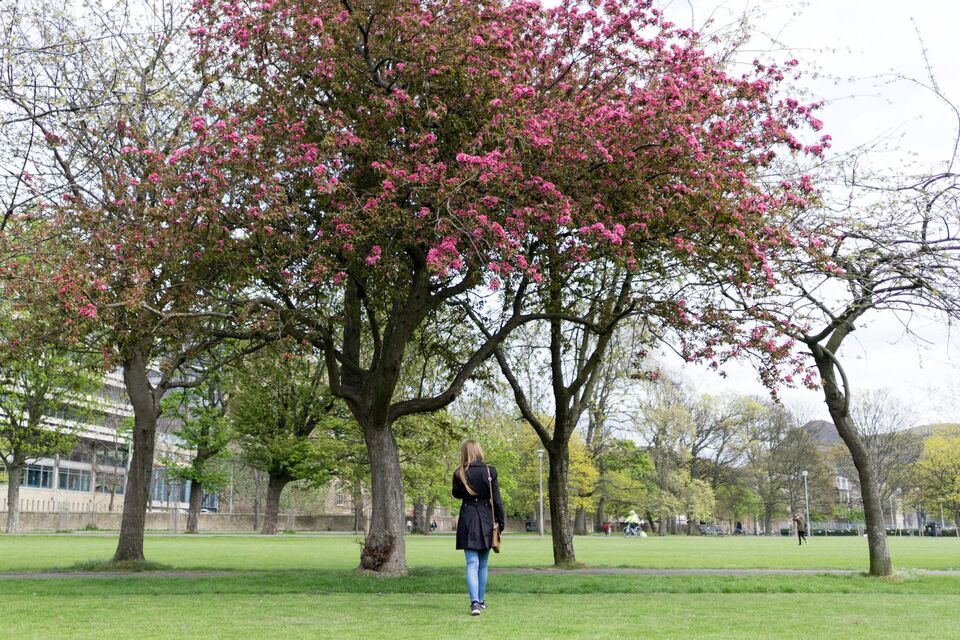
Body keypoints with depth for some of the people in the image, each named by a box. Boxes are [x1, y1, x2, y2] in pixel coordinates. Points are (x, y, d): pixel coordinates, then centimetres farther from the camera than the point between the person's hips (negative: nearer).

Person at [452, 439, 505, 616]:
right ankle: (481, 600, 26)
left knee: (472, 563, -3)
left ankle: (474, 602, -19)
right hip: (486, 519, 1)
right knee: (483, 564, 15)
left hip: (467, 520, -1)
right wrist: (500, 523, 3)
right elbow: (497, 500, -4)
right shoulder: (489, 472, -6)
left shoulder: (459, 474, -4)